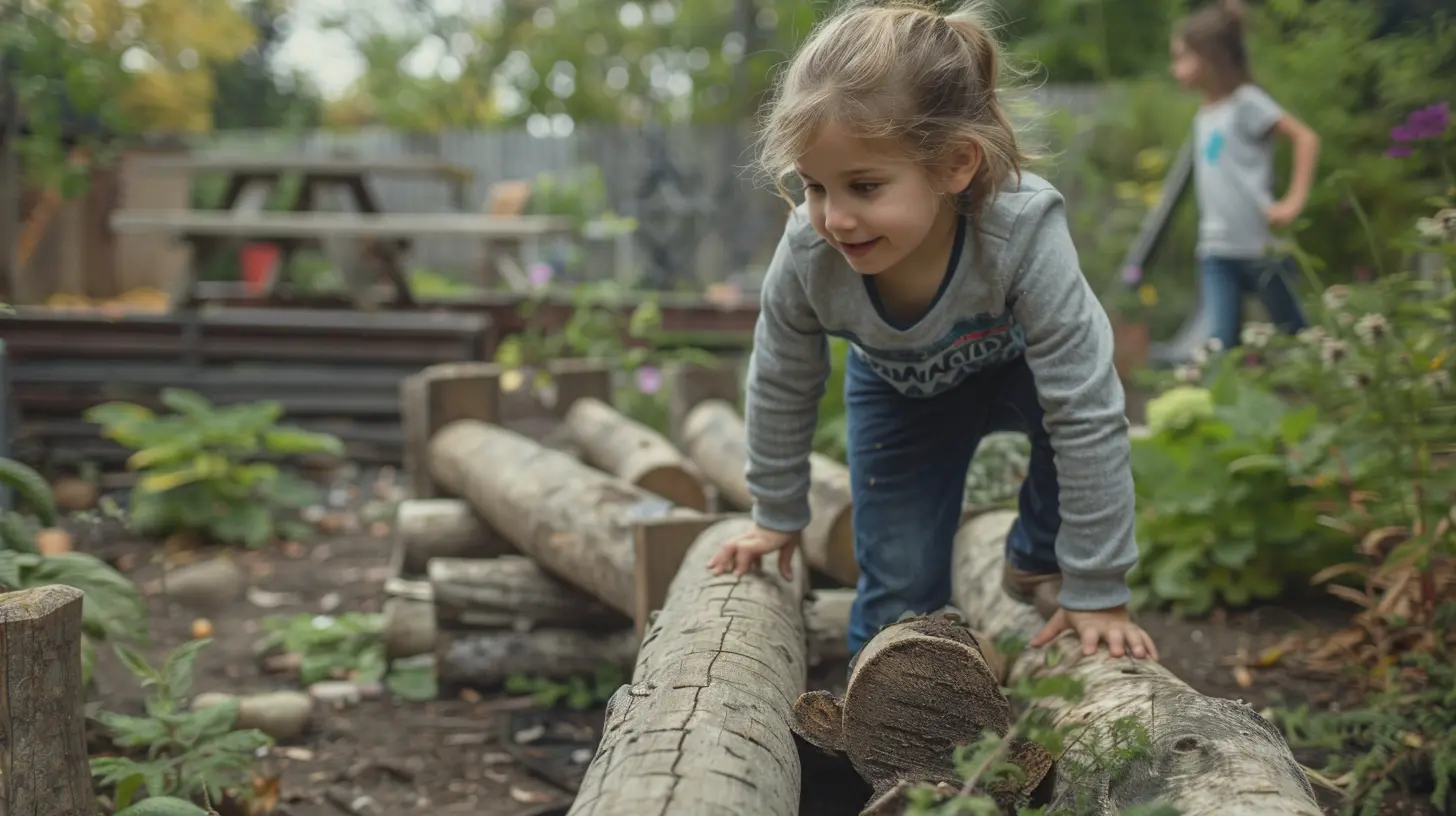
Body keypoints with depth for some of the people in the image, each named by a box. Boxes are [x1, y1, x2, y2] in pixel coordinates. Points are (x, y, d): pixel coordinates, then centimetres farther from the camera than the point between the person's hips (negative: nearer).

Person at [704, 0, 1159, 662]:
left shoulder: (1022, 235, -44)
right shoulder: (806, 257, -34)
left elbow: (1086, 414, -38)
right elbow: (781, 390, -12)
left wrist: (1097, 592, -34)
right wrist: (777, 516, 2)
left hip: (1013, 365, -1)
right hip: (900, 390, 2)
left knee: (1080, 405, -32)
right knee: (900, 581, -5)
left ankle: (1036, 562, -5)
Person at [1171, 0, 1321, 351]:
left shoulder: (1247, 102, -10)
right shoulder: (1203, 116, 11)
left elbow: (1306, 138, -13)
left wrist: (1294, 202, -18)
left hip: (1258, 244, -6)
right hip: (1216, 251, 6)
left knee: (1295, 333, 11)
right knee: (1220, 342, -5)